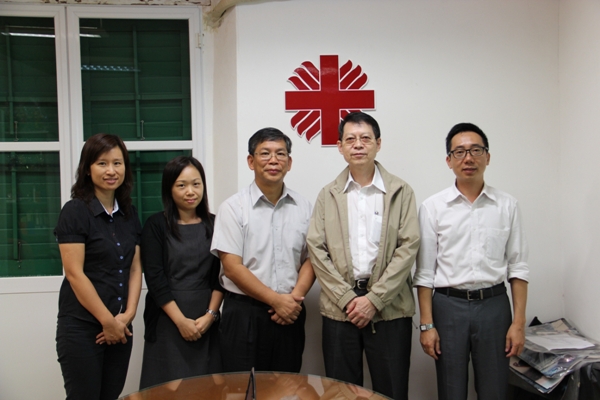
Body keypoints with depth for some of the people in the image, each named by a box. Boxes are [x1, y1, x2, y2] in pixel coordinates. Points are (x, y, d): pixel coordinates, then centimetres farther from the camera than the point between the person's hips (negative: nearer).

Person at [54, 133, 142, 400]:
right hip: (81, 327, -5)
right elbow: (75, 274, -14)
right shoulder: (75, 211, -9)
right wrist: (107, 321, -12)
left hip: (120, 327, 6)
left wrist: (127, 315, -5)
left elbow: (135, 268, 7)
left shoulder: (129, 213, 8)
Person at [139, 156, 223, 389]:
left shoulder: (213, 225, 5)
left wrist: (210, 315, -8)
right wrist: (181, 320, -12)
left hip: (206, 322, 2)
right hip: (168, 321, -2)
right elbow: (155, 279, -8)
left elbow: (220, 276, 3)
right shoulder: (156, 226, -2)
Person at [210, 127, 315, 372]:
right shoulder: (233, 207, -5)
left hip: (290, 315, 3)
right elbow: (232, 268, -10)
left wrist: (296, 297, -10)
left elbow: (310, 259, 7)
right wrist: (276, 300, -12)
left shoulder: (303, 207, 7)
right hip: (245, 313, -3)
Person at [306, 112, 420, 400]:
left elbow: (408, 248, -4)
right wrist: (347, 299, -8)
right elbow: (317, 250, 1)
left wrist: (374, 300, -11)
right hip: (339, 308, 2)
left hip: (389, 308, -1)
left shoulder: (401, 192, 4)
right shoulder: (328, 195, 9)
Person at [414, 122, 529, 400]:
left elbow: (517, 268, 4)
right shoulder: (432, 207, -2)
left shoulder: (507, 205, 2)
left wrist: (519, 322, -1)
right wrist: (426, 324, -4)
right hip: (449, 306, -1)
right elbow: (425, 272, -1)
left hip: (494, 304, 1)